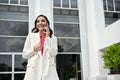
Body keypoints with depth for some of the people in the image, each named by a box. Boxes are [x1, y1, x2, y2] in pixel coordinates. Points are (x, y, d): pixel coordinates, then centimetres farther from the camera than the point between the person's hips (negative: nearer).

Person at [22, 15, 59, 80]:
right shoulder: (31, 36, 11)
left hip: (49, 70, 0)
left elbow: (53, 53, -4)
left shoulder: (53, 38, 12)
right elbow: (24, 55, 11)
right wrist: (34, 49, -7)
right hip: (33, 70, 0)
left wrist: (47, 37, -1)